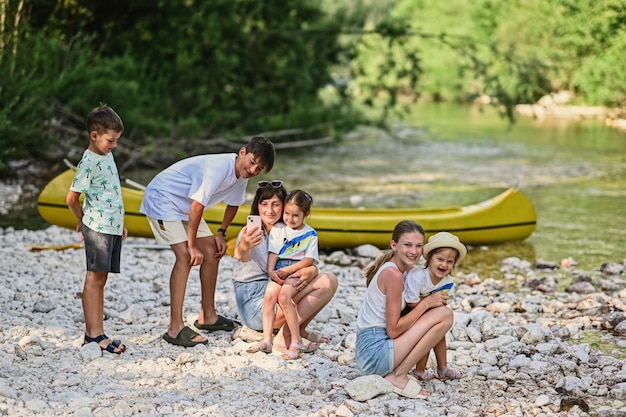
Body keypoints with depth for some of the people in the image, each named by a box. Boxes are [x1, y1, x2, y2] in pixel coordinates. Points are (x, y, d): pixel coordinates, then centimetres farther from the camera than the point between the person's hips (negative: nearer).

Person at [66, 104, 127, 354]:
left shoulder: (107, 156, 14)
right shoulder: (89, 163, -13)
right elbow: (71, 198, -11)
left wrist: (120, 222, 22)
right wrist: (83, 221, 5)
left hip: (112, 226, 9)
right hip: (98, 226, -9)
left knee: (101, 280, 8)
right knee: (95, 278, -8)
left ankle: (95, 333, 9)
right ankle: (94, 335, -10)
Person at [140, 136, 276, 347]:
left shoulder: (241, 175, -3)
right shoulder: (218, 167, -32)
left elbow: (233, 203, 16)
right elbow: (196, 207, -32)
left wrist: (221, 233, 7)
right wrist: (192, 246, -24)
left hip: (184, 206, 10)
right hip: (161, 198, -10)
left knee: (212, 250, 7)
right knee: (185, 256, -21)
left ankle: (208, 316, 20)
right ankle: (175, 328, -23)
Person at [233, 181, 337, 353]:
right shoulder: (251, 232, -9)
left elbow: (310, 264, 4)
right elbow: (243, 257, -33)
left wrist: (311, 271, -23)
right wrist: (243, 248, -60)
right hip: (253, 299, -7)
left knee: (329, 280, -8)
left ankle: (298, 329, -4)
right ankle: (283, 338, -14)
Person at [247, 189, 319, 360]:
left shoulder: (310, 234, 5)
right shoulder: (278, 230, 13)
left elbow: (309, 260, -4)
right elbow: (273, 253, 8)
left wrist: (287, 271, -13)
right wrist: (271, 271, -11)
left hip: (298, 271, -4)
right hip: (278, 271, 4)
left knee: (284, 296, -29)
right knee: (269, 295, -25)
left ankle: (296, 342, -25)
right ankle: (266, 340, -24)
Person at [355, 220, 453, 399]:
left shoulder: (391, 269, 13)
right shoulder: (393, 274, -15)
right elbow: (393, 330, -17)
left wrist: (427, 303, 3)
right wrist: (426, 303, -11)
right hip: (375, 352, -10)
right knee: (444, 314, -13)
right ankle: (398, 376, -9)